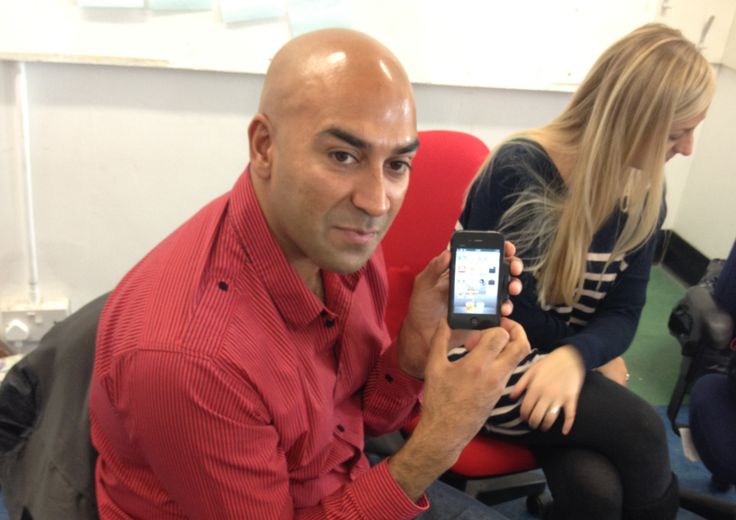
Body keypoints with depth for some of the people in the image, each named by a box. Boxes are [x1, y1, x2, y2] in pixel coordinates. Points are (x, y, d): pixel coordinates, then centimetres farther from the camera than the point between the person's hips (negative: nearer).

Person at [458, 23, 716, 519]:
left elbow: (624, 312, -4)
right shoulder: (518, 171, -20)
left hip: (566, 362, 5)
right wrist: (595, 355, -9)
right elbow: (504, 304, -18)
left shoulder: (644, 194, -1)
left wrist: (577, 355, -25)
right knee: (639, 428, -22)